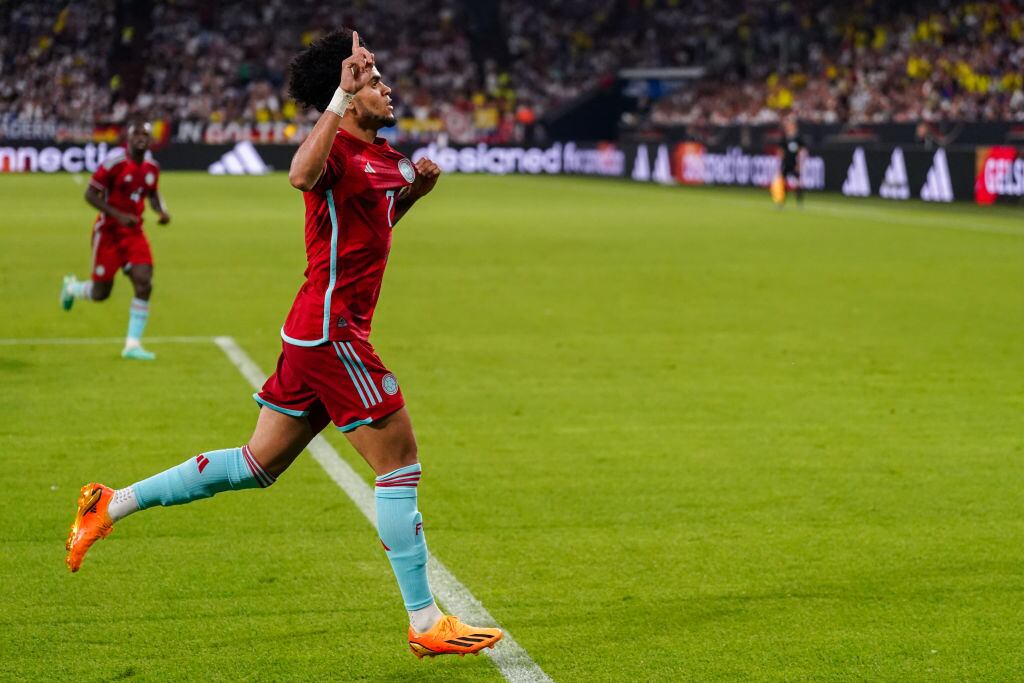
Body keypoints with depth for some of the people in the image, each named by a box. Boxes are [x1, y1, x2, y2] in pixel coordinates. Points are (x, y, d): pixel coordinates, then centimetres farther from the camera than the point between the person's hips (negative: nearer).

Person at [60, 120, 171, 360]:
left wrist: (162, 211, -1)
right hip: (108, 232, -5)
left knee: (144, 285, -12)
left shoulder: (152, 166, 2)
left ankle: (133, 344, -5)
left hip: (134, 232, 5)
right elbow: (90, 194, -14)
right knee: (101, 293, 4)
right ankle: (72, 287, 41)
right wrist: (118, 215, -24)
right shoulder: (115, 161, -17)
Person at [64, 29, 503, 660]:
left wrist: (416, 189, 15)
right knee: (401, 461, -5)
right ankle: (426, 623, 0)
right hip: (332, 329, -10)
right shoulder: (338, 151, -14)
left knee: (259, 466, 15)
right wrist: (342, 96, -40)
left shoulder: (383, 155, 15)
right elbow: (303, 173, -38)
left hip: (320, 334, 10)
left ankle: (114, 504, 21)